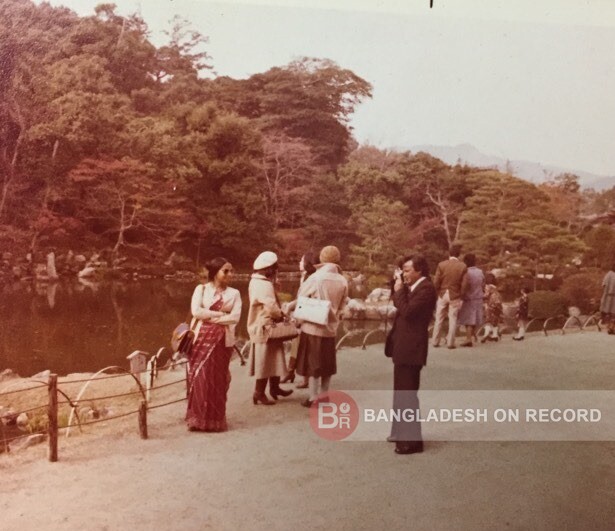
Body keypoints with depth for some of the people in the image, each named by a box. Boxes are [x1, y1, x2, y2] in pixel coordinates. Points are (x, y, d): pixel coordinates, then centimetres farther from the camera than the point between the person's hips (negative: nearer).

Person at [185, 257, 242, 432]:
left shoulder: (234, 293, 5)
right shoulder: (201, 289, 4)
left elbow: (235, 317, -8)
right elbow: (196, 311, -10)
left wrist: (209, 317, -10)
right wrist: (220, 314, -10)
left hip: (223, 340, 1)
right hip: (203, 338, -1)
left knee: (218, 379, 4)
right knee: (199, 378, -2)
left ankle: (215, 419, 14)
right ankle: (198, 419, 8)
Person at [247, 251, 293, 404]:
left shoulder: (258, 281, 11)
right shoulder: (264, 285, -23)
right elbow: (272, 307, -26)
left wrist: (279, 312, 0)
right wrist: (281, 315, -7)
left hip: (263, 326, 10)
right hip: (265, 328, -10)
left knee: (273, 358, 18)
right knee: (265, 360, -1)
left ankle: (274, 387, 29)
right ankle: (259, 393, 8)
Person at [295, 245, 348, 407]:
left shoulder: (316, 277, -16)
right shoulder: (343, 281, -6)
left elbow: (301, 296, -2)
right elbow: (341, 305, 5)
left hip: (313, 326, -4)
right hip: (330, 327, 4)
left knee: (312, 363, 5)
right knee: (327, 364, 16)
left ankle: (313, 398, 7)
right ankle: (324, 395, 24)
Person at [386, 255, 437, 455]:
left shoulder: (426, 289, -18)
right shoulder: (413, 287, 13)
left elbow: (407, 311, -26)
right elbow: (399, 305, 19)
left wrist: (399, 290, -15)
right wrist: (398, 287, 7)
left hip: (411, 348, -11)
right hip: (403, 346, 11)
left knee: (408, 394, -6)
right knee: (401, 392, 20)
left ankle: (412, 440, 1)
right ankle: (401, 432, 32)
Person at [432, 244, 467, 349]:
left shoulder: (442, 264, -8)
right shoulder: (463, 266, -8)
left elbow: (436, 282, -7)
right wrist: (461, 293, 6)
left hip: (443, 294, 1)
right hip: (455, 295, -1)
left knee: (439, 319, 11)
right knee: (452, 319, 7)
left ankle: (435, 341, 15)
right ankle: (450, 342, 7)